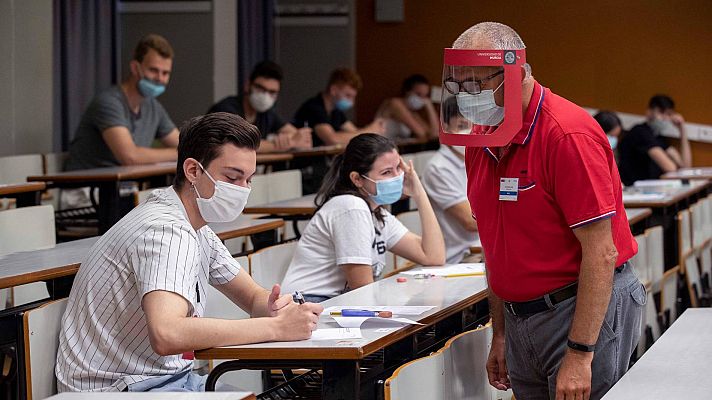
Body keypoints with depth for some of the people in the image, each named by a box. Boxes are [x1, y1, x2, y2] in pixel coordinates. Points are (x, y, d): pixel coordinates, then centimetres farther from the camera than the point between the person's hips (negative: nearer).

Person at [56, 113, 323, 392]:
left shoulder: (197, 230, 11)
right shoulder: (167, 232, -21)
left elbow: (253, 298, 19)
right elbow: (166, 335, -35)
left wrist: (274, 307, -7)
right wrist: (275, 327, -31)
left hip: (169, 377, 10)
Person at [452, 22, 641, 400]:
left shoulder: (568, 135, -18)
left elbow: (601, 252, -21)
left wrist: (580, 355, -23)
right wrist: (500, 336, 15)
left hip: (587, 313, -8)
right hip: (521, 316, 8)